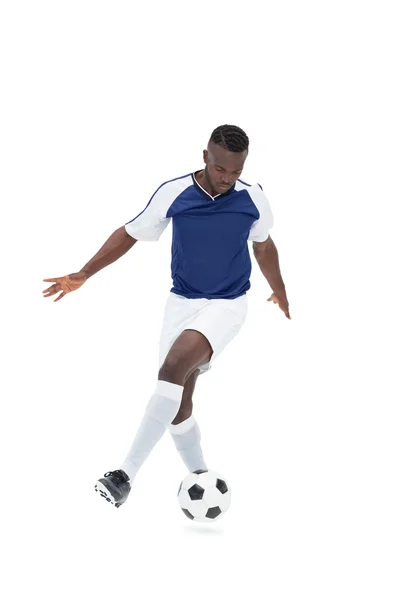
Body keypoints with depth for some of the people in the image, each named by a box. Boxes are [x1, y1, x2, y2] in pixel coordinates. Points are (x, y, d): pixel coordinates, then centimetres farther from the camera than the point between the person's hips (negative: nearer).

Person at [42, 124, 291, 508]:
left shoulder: (253, 199, -8)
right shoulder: (172, 194, -11)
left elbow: (263, 245, 12)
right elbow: (130, 234, 1)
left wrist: (279, 291, 27)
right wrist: (83, 275, -4)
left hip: (227, 304, -3)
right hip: (182, 301, 3)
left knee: (173, 368, -27)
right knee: (178, 401, 4)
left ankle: (126, 473, -28)